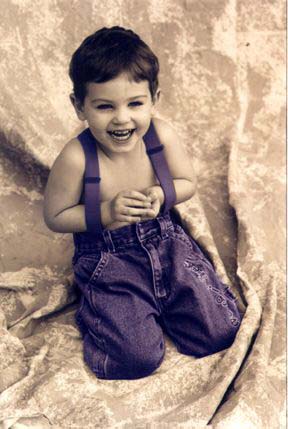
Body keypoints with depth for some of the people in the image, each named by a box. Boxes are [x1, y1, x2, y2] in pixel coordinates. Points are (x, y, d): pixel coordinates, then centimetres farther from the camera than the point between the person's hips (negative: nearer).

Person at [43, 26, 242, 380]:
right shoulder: (75, 158, -25)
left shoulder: (162, 135, -15)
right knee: (138, 359, -12)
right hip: (107, 258, -3)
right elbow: (55, 217, -11)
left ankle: (155, 301, 24)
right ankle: (93, 311, 16)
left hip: (165, 241, 4)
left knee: (219, 332, 0)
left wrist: (160, 196, -20)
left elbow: (188, 183, 1)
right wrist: (107, 213, -24)